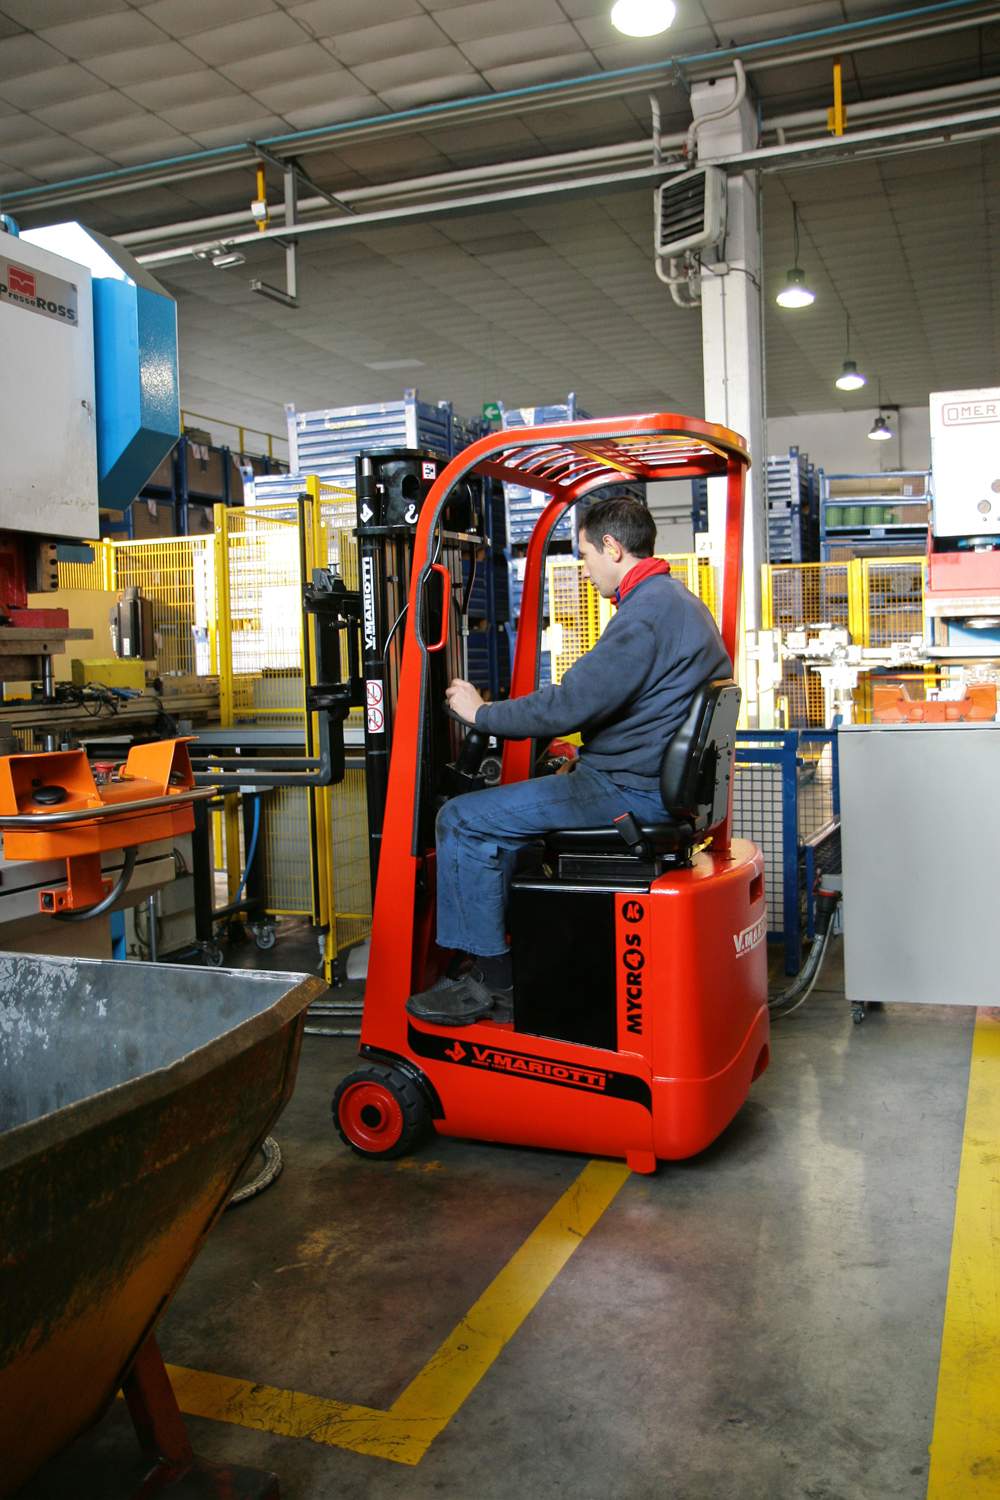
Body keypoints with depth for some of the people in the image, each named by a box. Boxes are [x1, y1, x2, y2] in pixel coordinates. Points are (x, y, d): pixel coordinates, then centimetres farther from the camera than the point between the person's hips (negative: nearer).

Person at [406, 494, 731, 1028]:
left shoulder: (646, 612, -19)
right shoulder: (680, 602, 16)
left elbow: (570, 704, -22)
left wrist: (481, 712, -8)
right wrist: (585, 760, 18)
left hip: (631, 792, -11)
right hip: (659, 781, 11)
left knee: (462, 819, -8)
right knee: (502, 811, 22)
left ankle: (490, 979, 1)